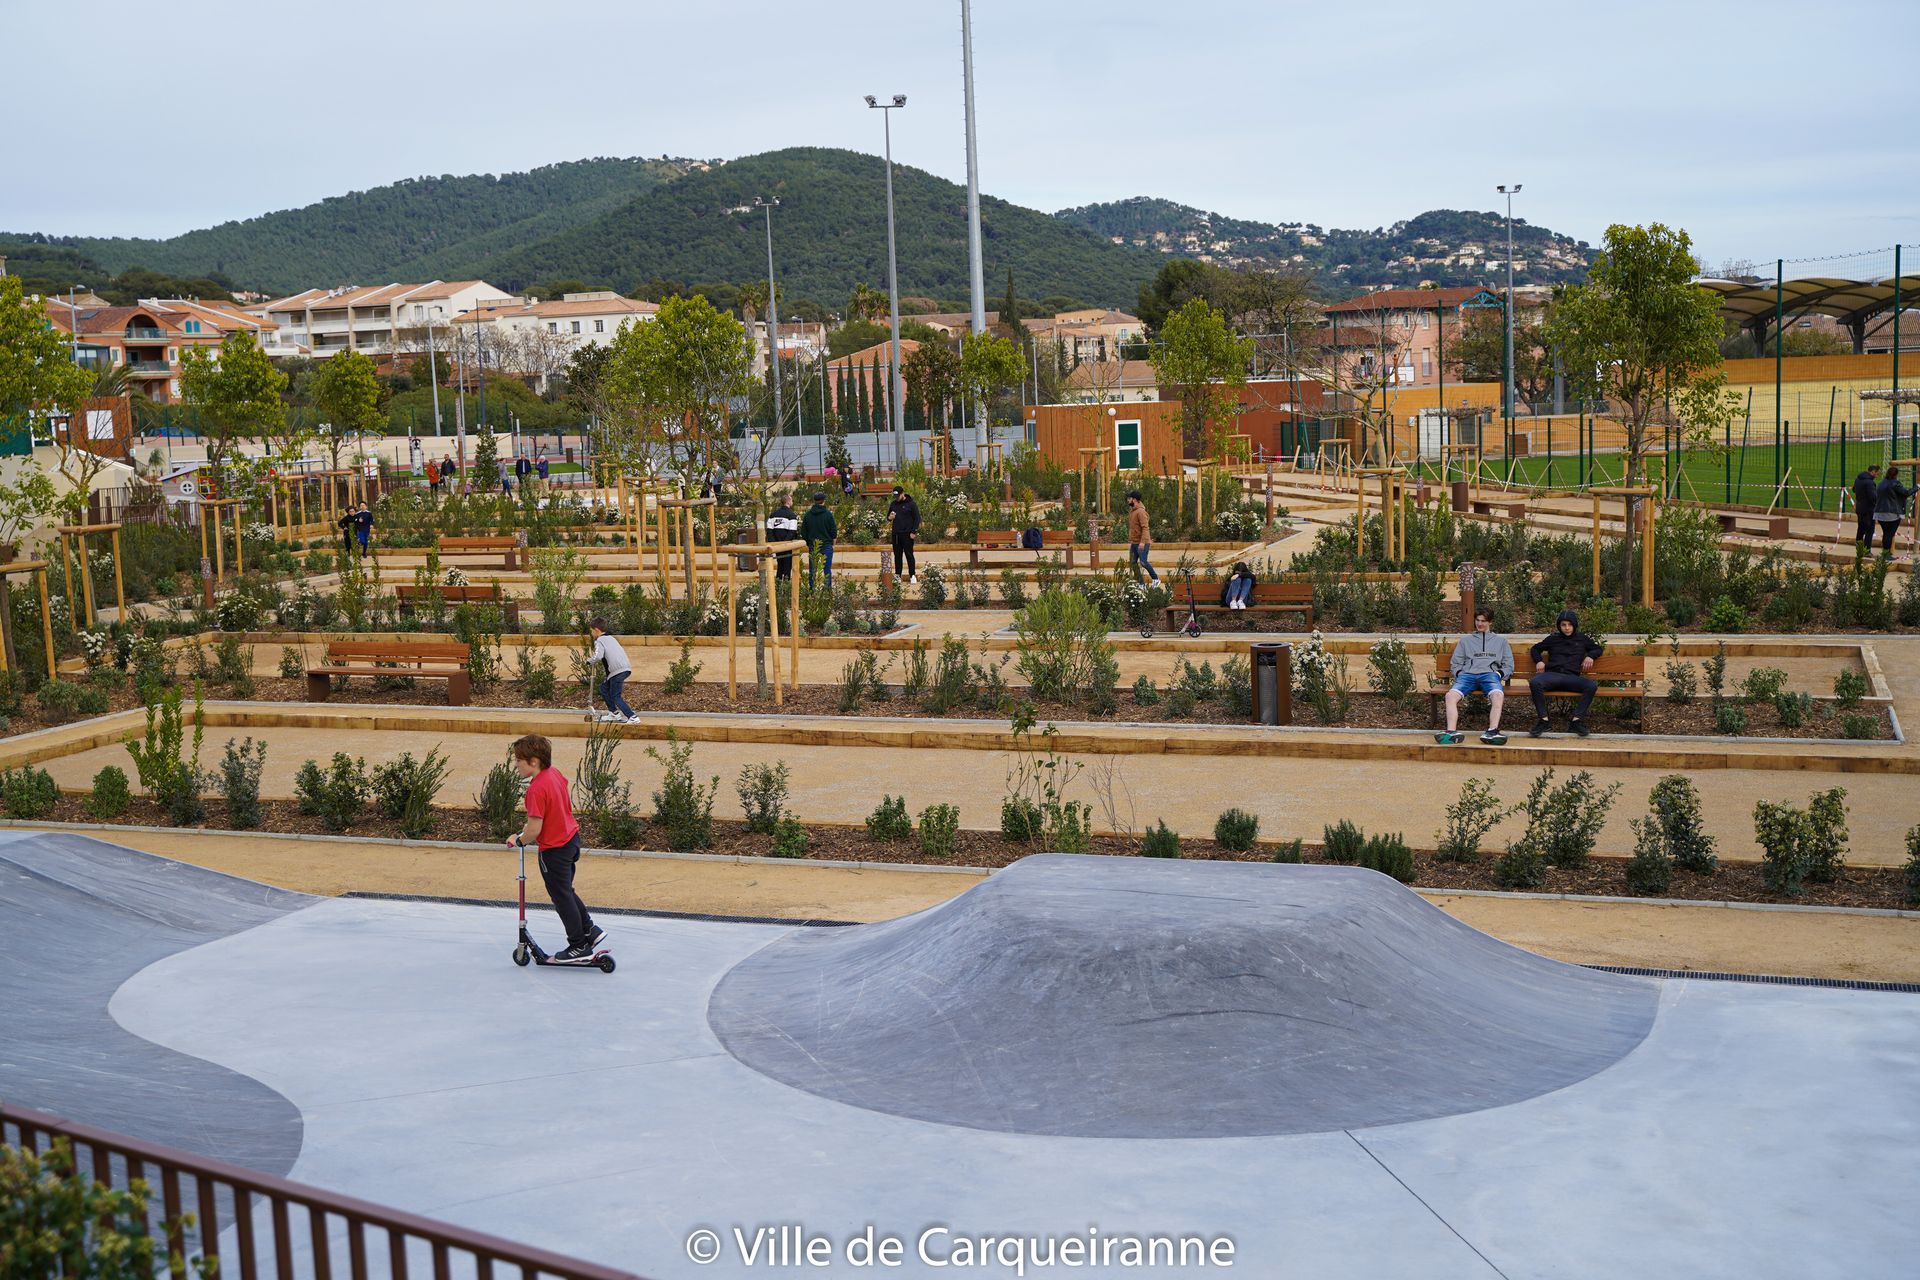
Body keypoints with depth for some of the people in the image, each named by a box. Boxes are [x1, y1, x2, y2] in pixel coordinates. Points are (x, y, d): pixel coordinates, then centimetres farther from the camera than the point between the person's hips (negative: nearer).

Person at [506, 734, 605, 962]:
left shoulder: (536, 790, -28)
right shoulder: (554, 773, -1)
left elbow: (534, 829, -28)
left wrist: (518, 840, -7)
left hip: (554, 849, -9)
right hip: (571, 838, 9)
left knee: (561, 896, 7)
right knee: (566, 891, 24)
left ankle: (579, 946, 18)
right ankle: (590, 930, 28)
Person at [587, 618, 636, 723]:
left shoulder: (599, 641, -2)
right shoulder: (611, 638, 25)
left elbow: (598, 656, -18)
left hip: (617, 670, -9)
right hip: (626, 668, 9)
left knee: (615, 697, -2)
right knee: (604, 687, 22)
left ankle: (633, 717, -12)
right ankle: (613, 713, 23)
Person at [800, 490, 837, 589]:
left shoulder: (808, 515, 0)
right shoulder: (828, 514, -10)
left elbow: (803, 532, 4)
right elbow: (834, 532, -8)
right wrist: (832, 537, 14)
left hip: (812, 546, 3)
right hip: (826, 545, -3)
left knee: (812, 570, 8)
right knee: (827, 569, 1)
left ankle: (811, 589, 8)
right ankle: (828, 589, -1)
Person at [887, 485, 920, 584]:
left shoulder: (911, 504, -4)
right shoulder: (893, 504, 11)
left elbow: (917, 518, -4)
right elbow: (888, 517, 21)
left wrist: (913, 532, -10)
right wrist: (889, 518, -4)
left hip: (907, 534, -5)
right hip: (896, 534, 5)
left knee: (909, 555, -3)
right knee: (897, 555, 8)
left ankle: (912, 575, 1)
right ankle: (897, 575, 13)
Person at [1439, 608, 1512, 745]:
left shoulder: (1500, 641, 28)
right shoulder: (1466, 640, 30)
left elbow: (1508, 665, 22)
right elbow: (1455, 663, 25)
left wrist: (1499, 675, 1)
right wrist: (1460, 675, 4)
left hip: (1490, 674, -1)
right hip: (1468, 674, 1)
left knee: (1498, 695, -38)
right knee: (1451, 695, -32)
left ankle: (1492, 732, -51)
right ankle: (1452, 732, -46)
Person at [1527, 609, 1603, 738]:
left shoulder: (1582, 638, 22)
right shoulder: (1553, 639, 22)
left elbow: (1597, 649, 31)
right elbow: (1535, 649, 32)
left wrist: (1590, 656, 9)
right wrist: (1539, 661, 12)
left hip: (1572, 677, 1)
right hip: (1552, 674, 0)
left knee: (1592, 685, -32)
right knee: (1534, 683, -36)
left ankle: (1577, 720, -26)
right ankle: (1543, 721, -31)